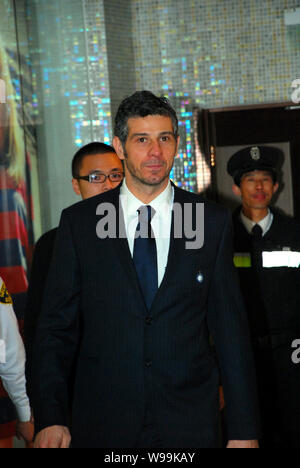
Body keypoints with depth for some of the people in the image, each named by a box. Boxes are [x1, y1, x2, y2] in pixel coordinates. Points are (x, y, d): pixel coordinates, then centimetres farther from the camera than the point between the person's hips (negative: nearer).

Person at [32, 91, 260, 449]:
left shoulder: (213, 222, 1)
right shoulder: (78, 222, 0)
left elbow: (230, 328, 1)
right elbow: (57, 326, 0)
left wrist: (244, 431, -2)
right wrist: (50, 418, -12)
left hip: (189, 424, 0)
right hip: (101, 425, 0)